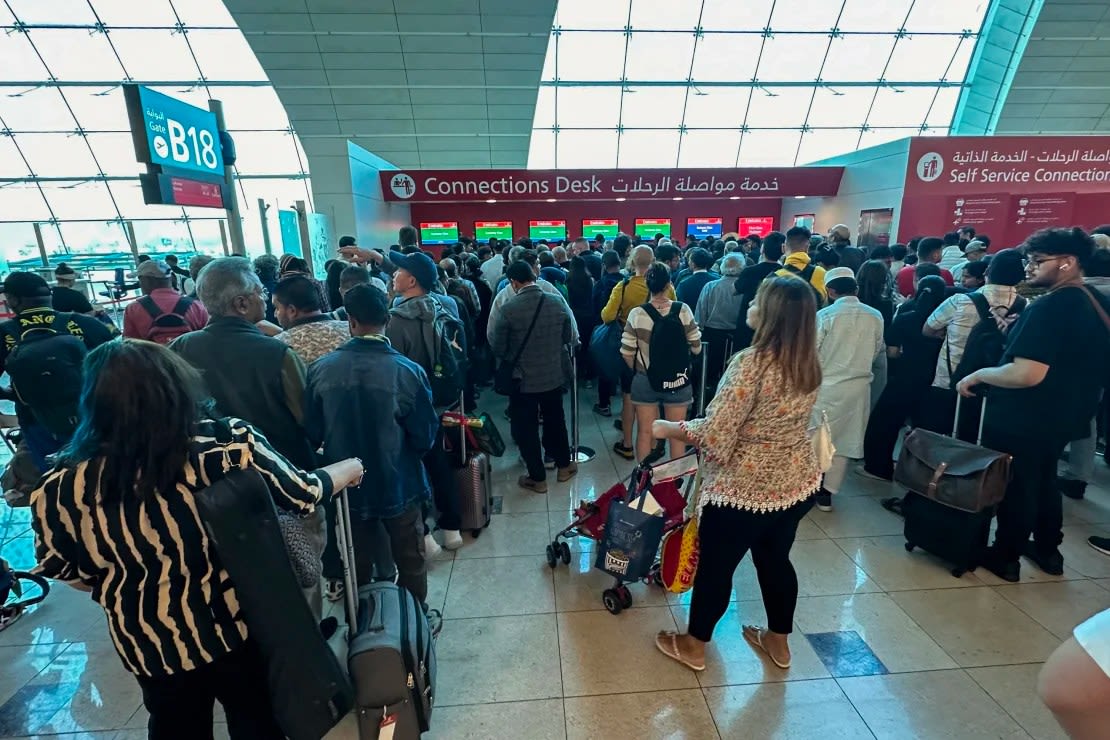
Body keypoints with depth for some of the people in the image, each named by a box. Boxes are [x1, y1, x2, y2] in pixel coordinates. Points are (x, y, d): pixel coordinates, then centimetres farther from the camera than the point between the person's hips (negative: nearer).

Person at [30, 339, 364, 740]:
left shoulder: (62, 486, -16)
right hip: (237, 627, -2)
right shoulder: (226, 447, -27)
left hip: (149, 641, 3)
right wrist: (348, 469, 2)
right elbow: (303, 495, -17)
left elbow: (59, 568, 0)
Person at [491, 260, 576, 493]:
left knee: (526, 428, 12)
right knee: (555, 420, 23)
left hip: (523, 379, -4)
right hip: (554, 375, 4)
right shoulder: (556, 302, -8)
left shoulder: (509, 309, -19)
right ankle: (564, 466, 38)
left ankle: (538, 478, 24)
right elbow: (569, 338, 2)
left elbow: (498, 349, -12)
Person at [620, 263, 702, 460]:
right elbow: (696, 348, -4)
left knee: (645, 432, 13)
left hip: (645, 381, 0)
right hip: (678, 381, 0)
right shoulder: (683, 310, -10)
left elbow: (627, 353, -8)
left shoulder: (636, 314, -12)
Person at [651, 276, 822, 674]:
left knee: (715, 565, 12)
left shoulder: (752, 363, -26)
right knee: (776, 559, 25)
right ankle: (778, 641, 46)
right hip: (796, 483, 7)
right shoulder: (810, 365, 0)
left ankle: (693, 645, 33)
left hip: (744, 489, -7)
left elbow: (715, 436, -26)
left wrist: (668, 428, -10)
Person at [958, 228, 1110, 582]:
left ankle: (1005, 556, 22)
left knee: (1014, 487, 7)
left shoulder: (1049, 306, -25)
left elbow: (1026, 374, -32)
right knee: (1043, 481, 24)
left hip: (1023, 420, -9)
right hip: (1063, 416, 9)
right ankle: (1048, 549, 39)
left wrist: (977, 375, -19)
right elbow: (1077, 363, 18)